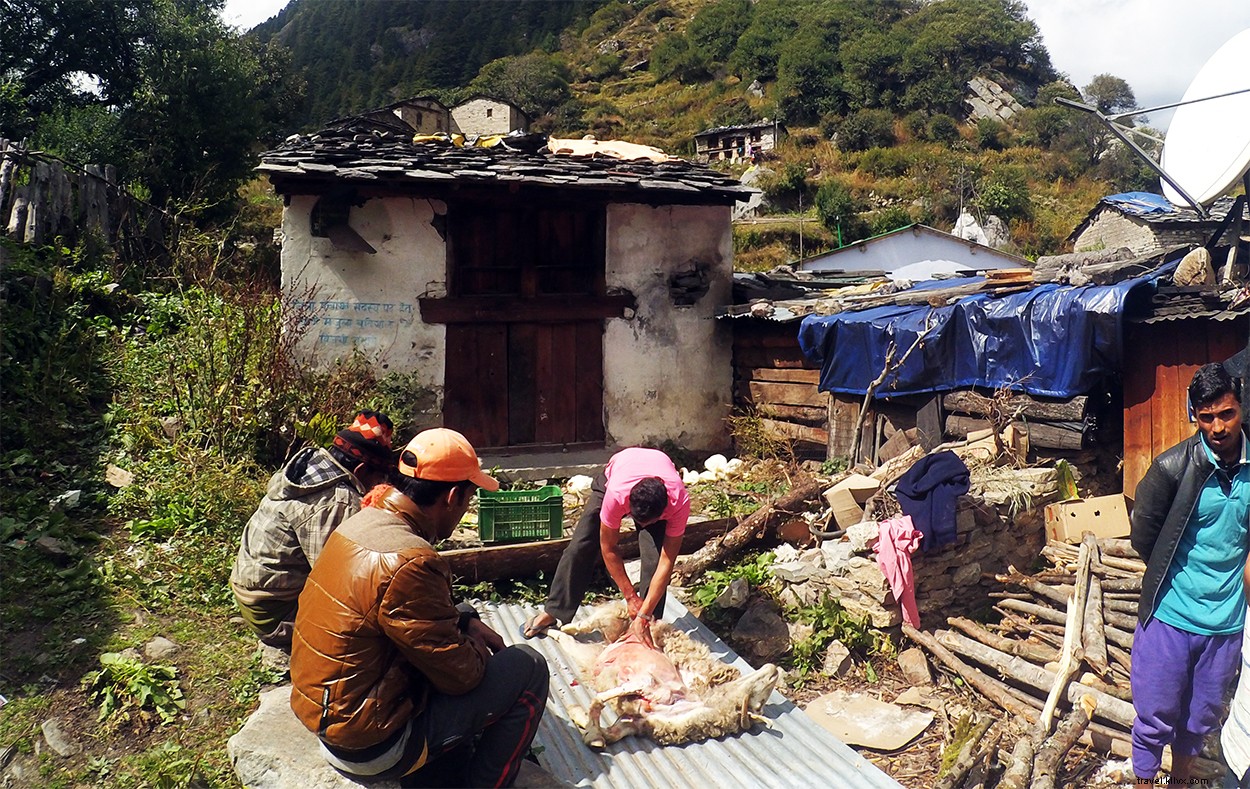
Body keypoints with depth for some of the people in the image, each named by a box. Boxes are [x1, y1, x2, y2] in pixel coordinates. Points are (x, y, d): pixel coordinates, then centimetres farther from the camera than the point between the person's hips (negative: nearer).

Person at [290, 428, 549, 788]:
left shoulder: (362, 522, 1)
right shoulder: (408, 562, -28)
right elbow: (461, 673, -21)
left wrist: (466, 621, 5)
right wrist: (475, 648, 0)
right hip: (370, 746, -9)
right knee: (528, 669, -4)